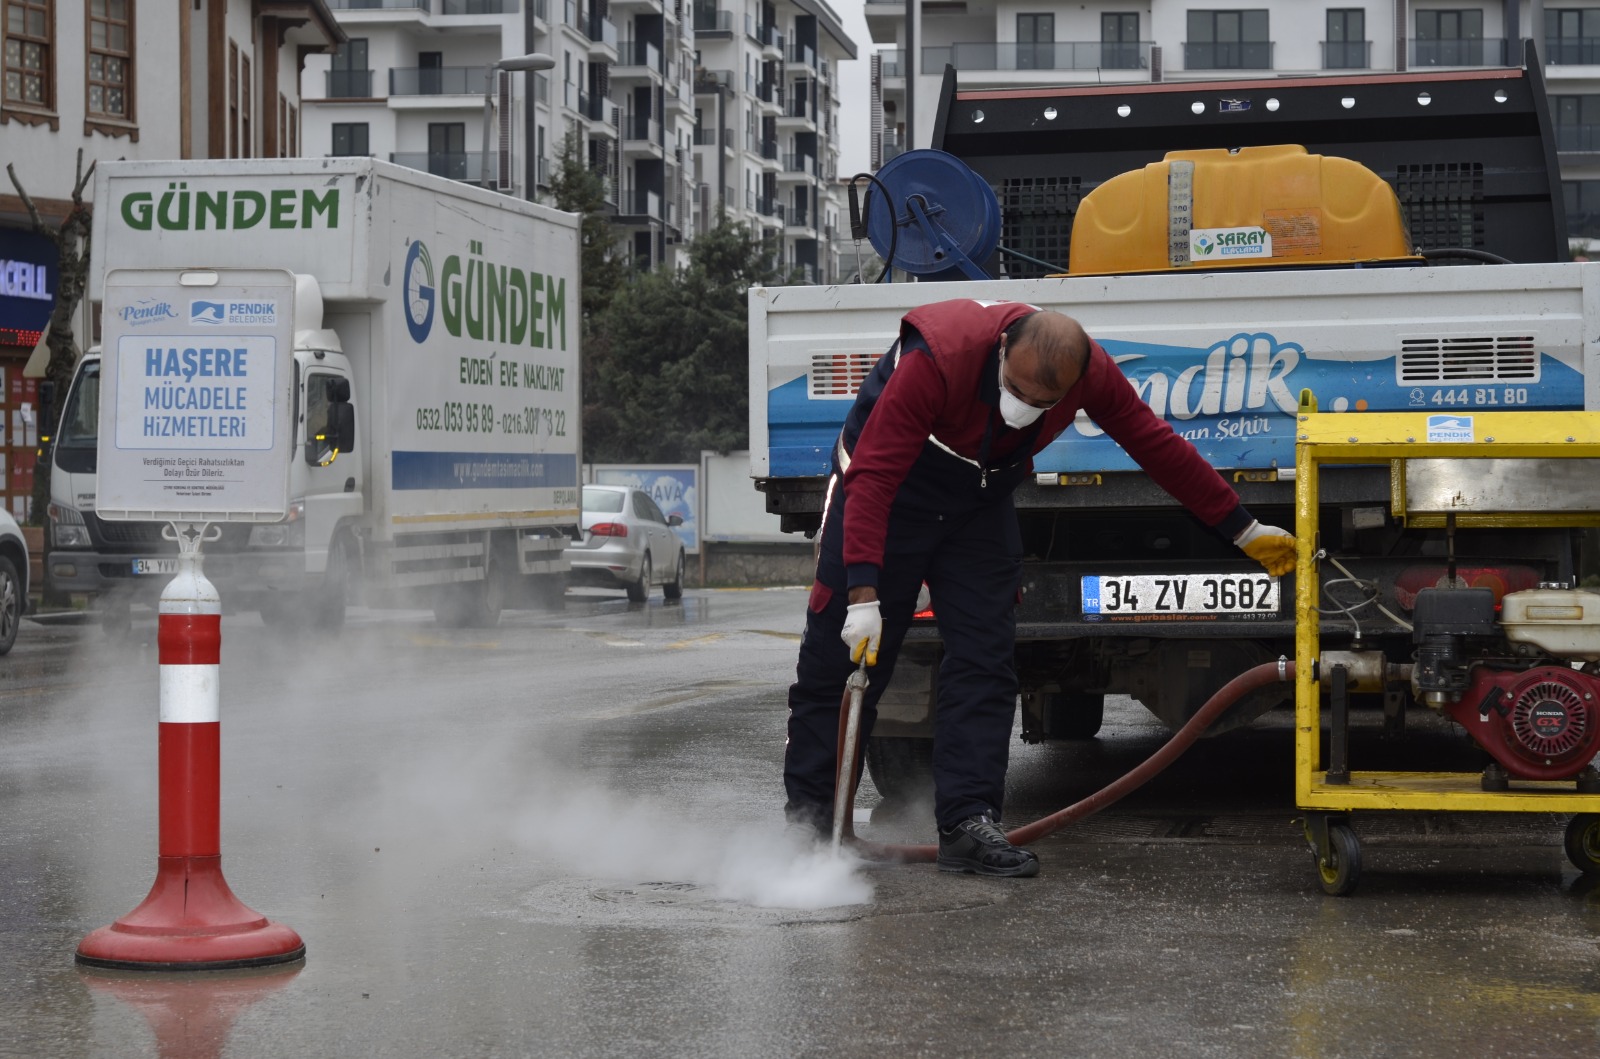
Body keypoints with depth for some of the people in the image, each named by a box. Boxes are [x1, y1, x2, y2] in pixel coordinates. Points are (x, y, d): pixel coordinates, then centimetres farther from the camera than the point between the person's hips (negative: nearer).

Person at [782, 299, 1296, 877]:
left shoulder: (1090, 369, -20)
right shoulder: (938, 358, -36)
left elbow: (1157, 444, -7)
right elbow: (873, 475, -36)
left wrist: (1243, 530, -2)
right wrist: (865, 594, -42)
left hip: (980, 503, 4)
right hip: (888, 489, -4)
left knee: (984, 660, -6)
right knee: (845, 658, -3)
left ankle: (968, 824, -7)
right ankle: (809, 818, 8)